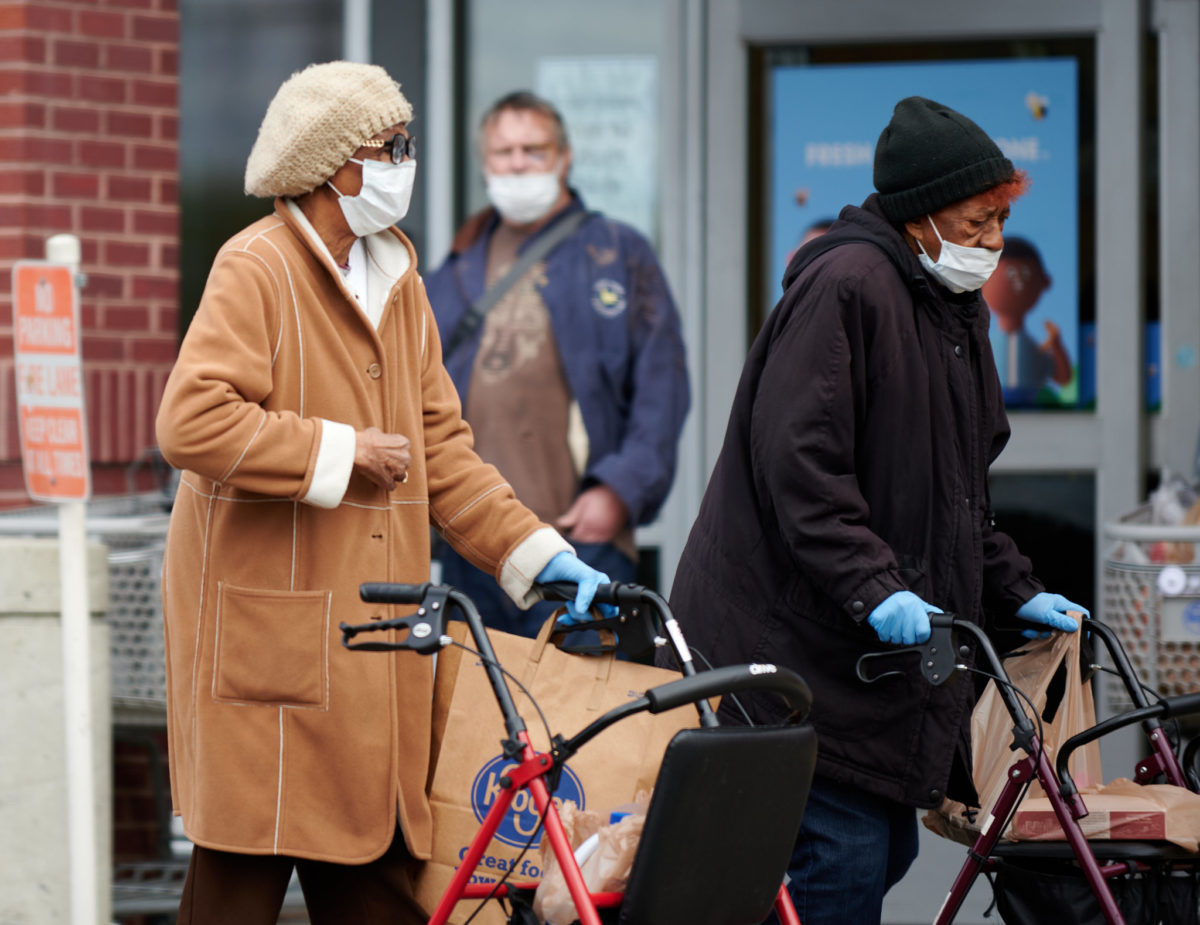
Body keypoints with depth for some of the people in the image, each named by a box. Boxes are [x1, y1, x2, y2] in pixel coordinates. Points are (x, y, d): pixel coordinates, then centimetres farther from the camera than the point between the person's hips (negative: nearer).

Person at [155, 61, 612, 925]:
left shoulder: (396, 279, 18)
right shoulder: (257, 268, -7)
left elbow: (440, 449, 19)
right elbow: (191, 423, -20)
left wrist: (538, 553, 9)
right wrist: (340, 450, -14)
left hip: (373, 628, 7)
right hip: (268, 630, -7)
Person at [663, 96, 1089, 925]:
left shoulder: (957, 312, 18)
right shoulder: (844, 286, -14)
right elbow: (799, 461, -22)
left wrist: (1014, 592, 16)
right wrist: (876, 589, -28)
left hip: (891, 647, 10)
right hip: (800, 643, -10)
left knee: (886, 850, 11)